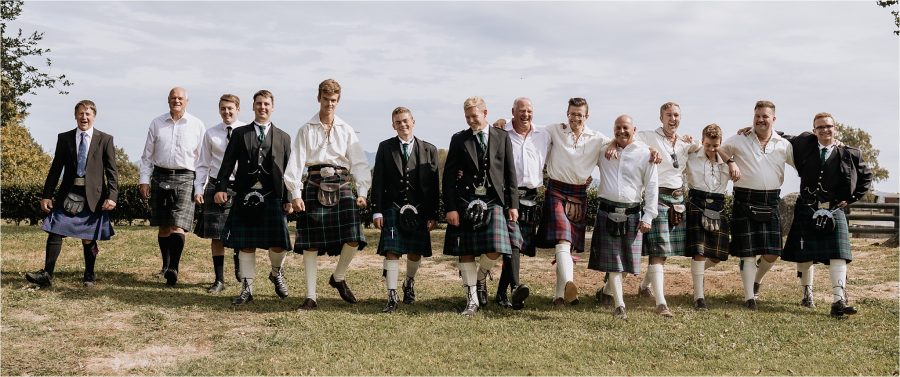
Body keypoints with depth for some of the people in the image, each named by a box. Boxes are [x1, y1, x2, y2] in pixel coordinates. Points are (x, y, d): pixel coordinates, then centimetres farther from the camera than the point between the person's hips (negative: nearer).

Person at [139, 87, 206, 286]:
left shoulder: (197, 125, 3)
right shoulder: (157, 123, 9)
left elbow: (203, 158, 5)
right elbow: (147, 155, 13)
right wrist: (144, 180, 5)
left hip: (184, 178, -3)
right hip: (160, 176, 3)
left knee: (178, 226, -14)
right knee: (163, 227, 10)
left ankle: (173, 268, -14)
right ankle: (166, 265, 23)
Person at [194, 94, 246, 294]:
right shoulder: (211, 133, 4)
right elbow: (203, 164, 9)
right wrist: (198, 189, 3)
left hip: (240, 187, -2)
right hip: (216, 186, 2)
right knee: (216, 236, 4)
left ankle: (240, 269, 36)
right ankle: (219, 279, 15)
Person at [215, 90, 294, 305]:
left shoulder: (283, 137, 10)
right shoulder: (239, 134, 10)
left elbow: (289, 170, 7)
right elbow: (228, 163, 4)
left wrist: (289, 199, 0)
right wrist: (221, 187, -8)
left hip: (273, 198, 0)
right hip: (246, 196, 0)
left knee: (278, 244, -5)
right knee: (246, 244, 4)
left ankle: (276, 273, 26)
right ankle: (247, 289, 13)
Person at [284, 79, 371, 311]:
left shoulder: (346, 131, 10)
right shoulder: (307, 130, 8)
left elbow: (359, 162, 5)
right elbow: (296, 163, 2)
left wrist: (362, 192, -6)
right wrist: (295, 194, -7)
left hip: (341, 186, 1)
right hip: (314, 187, -1)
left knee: (353, 238, -11)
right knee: (310, 243, 0)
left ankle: (339, 278, 17)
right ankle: (310, 296, 9)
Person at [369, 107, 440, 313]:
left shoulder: (428, 149, 5)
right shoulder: (385, 148, 4)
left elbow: (433, 185, 4)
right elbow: (378, 181, 2)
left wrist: (433, 214, -1)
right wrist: (377, 211, -5)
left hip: (419, 210, 1)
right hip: (393, 208, -1)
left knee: (415, 252, 11)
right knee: (392, 252, -6)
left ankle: (409, 283, 38)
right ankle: (392, 297, -2)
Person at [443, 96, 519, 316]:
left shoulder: (502, 137, 8)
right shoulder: (459, 140, 6)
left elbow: (510, 172, 8)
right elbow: (449, 176, 2)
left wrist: (513, 204, 3)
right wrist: (450, 207, -6)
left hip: (494, 201, 0)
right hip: (465, 203, 0)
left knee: (494, 250, -11)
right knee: (465, 252, 1)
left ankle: (480, 278, 22)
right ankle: (472, 300, 12)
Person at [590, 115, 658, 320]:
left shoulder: (645, 153, 1)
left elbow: (652, 186, 1)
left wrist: (648, 217, -3)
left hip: (632, 214, 0)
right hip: (607, 212, 0)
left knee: (627, 259, 5)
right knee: (612, 259, -3)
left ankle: (607, 290, 32)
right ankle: (619, 305, 2)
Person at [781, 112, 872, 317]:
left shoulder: (849, 154, 1)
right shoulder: (805, 145, 1)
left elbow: (866, 177, 13)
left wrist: (851, 198, 5)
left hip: (834, 210, -1)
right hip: (806, 210, 1)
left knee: (838, 254, -11)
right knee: (804, 255, 9)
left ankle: (838, 301, -14)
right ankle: (807, 293, 28)